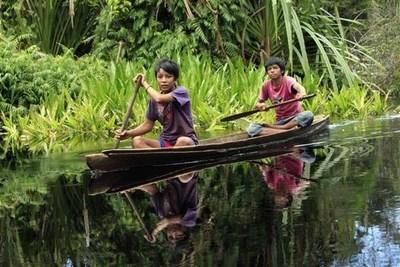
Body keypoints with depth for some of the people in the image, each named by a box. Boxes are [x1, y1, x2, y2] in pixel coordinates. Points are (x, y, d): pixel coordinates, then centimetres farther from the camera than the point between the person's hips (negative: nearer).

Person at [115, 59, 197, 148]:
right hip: (166, 142, 6)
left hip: (186, 139, -6)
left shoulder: (181, 92, -12)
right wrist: (128, 133, -8)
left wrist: (145, 83, -13)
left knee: (183, 142, -39)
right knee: (137, 141, -15)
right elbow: (148, 124, 9)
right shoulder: (154, 99, 5)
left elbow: (160, 99, -30)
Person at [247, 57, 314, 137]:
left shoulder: (287, 81, -12)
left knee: (309, 115, -36)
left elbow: (297, 86, -35)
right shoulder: (266, 85, 1)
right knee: (252, 128, -20)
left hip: (294, 119, -2)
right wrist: (260, 105, -16)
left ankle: (274, 128, -27)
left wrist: (302, 93, -60)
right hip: (279, 121, 2)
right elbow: (259, 103, 10)